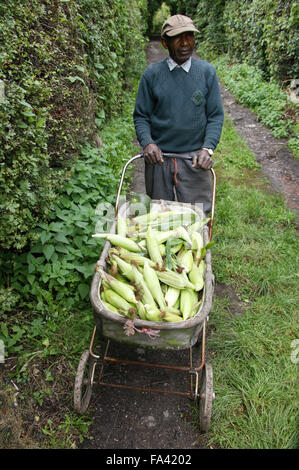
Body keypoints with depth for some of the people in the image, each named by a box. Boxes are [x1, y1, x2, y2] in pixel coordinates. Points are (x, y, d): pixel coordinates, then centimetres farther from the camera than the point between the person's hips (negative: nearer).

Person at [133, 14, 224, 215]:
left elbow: (216, 116, 1)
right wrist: (147, 142, -16)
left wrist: (208, 148, -15)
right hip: (159, 157, 1)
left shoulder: (207, 72, 1)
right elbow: (141, 116, 3)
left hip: (194, 159, 0)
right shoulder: (152, 74, 0)